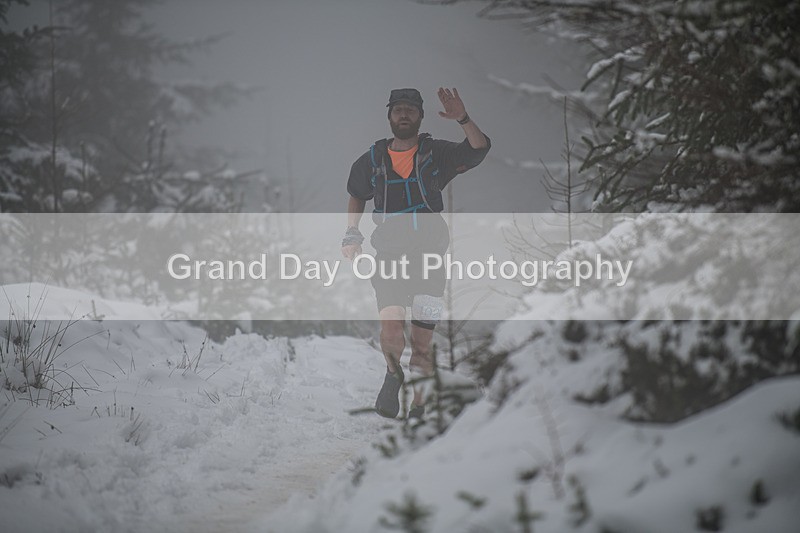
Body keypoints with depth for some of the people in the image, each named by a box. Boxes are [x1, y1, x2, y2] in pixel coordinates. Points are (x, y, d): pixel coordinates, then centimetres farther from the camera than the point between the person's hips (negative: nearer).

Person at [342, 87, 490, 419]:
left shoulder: (436, 154, 5)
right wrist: (352, 234, 16)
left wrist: (463, 119, -26)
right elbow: (357, 196, 27)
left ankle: (417, 409, 13)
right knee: (391, 326, -21)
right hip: (388, 255, 0)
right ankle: (393, 374, 9)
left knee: (421, 344, -1)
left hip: (429, 255, 0)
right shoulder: (372, 161, 10)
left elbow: (479, 149, -10)